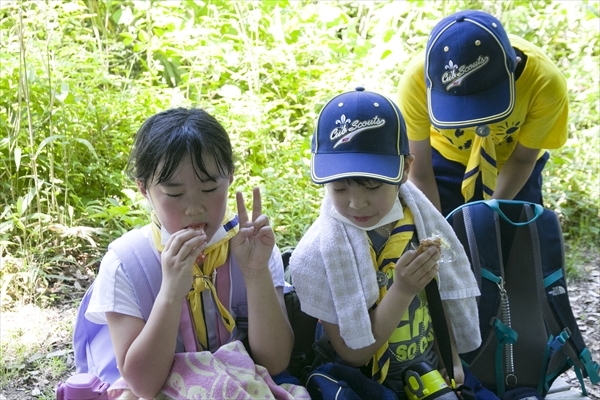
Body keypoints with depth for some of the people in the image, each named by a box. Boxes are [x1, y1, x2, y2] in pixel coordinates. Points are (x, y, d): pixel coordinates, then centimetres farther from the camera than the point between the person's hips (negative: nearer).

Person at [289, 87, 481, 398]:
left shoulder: (418, 219, -6)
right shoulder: (321, 252, -18)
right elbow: (352, 353, -16)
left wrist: (452, 359, 9)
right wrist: (402, 291, -24)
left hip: (434, 375, 4)